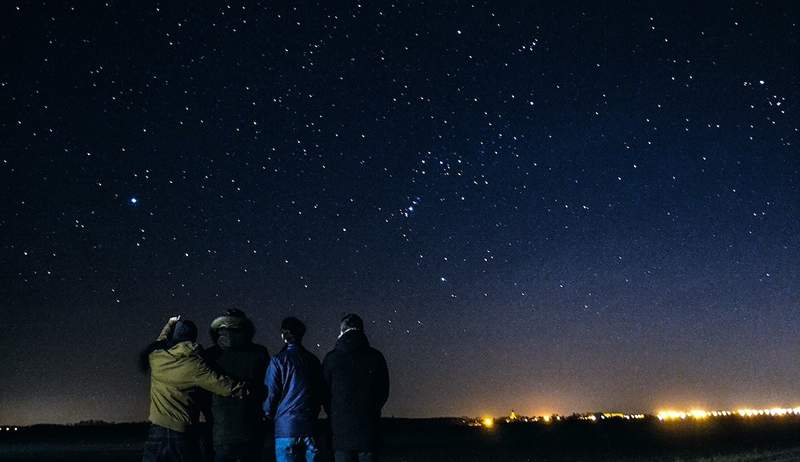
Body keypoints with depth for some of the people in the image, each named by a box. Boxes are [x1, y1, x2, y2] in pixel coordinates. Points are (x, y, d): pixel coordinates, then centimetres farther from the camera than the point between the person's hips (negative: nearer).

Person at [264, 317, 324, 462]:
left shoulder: (278, 360, -6)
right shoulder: (313, 360, 8)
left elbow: (271, 394, -6)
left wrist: (267, 416, 12)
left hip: (285, 427, -4)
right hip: (310, 426, 4)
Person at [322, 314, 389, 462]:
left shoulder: (332, 358, -2)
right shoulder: (376, 357, 0)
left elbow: (325, 394, 5)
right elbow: (384, 393, 7)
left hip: (341, 426, 0)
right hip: (369, 427, 1)